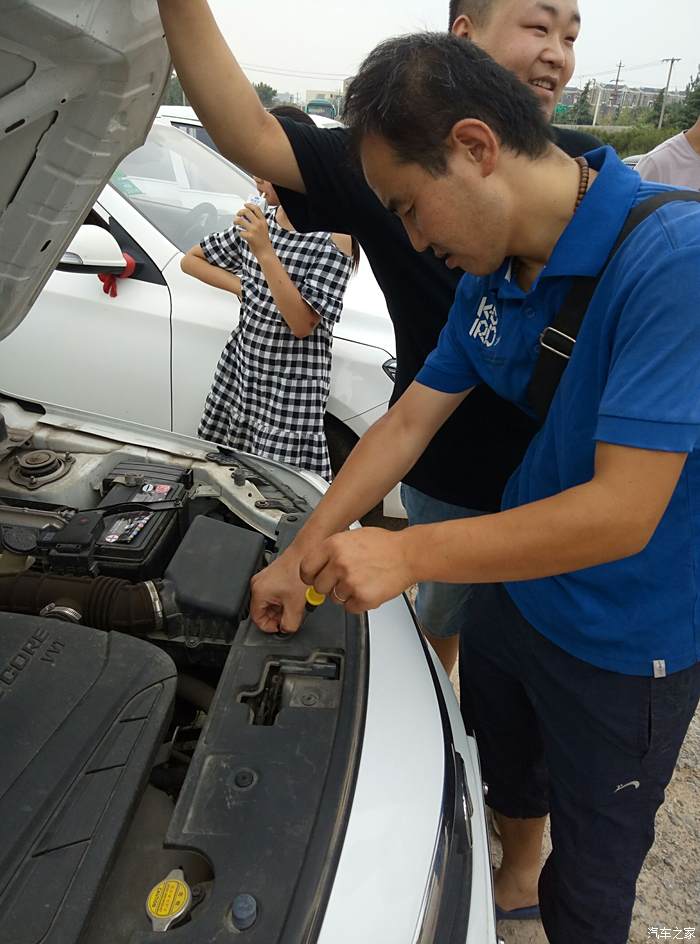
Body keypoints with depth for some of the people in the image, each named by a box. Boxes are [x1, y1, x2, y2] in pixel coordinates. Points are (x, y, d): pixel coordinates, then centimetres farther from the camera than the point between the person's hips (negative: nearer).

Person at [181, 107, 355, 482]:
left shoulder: (334, 237, -14)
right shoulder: (258, 223, 5)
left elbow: (302, 324, -21)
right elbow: (191, 259, 16)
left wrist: (265, 254, -26)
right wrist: (241, 286, 0)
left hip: (290, 390, -6)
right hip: (239, 368, 7)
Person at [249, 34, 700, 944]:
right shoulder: (491, 276, -4)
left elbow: (622, 513, -33)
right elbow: (407, 423, 0)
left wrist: (407, 554, -30)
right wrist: (303, 556, -2)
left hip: (625, 647, -7)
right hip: (513, 592, 7)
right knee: (506, 765, 32)